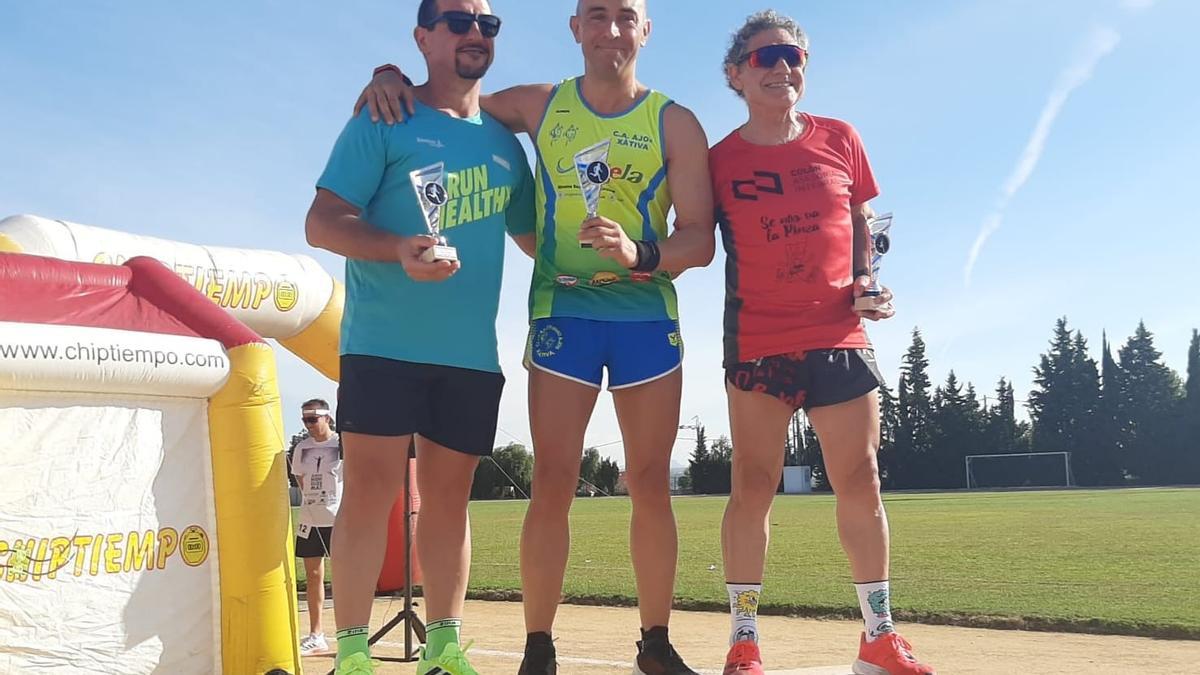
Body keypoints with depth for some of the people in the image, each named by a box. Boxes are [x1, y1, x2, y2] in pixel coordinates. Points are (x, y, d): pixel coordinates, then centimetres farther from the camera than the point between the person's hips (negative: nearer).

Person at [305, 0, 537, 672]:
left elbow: (533, 237, 27)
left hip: (472, 353, 5)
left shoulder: (506, 143, 16)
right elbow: (322, 222, -7)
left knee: (449, 497, 9)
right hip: (384, 344, -4)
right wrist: (399, 249, -24)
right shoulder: (383, 123, 1)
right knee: (370, 491, -5)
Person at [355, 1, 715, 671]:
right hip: (562, 312, 0)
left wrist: (641, 255, -25)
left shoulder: (675, 123, 1)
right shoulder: (539, 106, 6)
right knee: (553, 483, -4)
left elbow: (701, 238, -5)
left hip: (649, 316, 0)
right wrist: (393, 77, -2)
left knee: (651, 483, 5)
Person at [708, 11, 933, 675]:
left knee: (861, 484, 4)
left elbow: (861, 226, 16)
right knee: (753, 486, -2)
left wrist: (868, 281, -1)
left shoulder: (840, 140, 7)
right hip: (757, 341, -2)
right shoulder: (720, 161, 0)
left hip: (839, 335, 2)